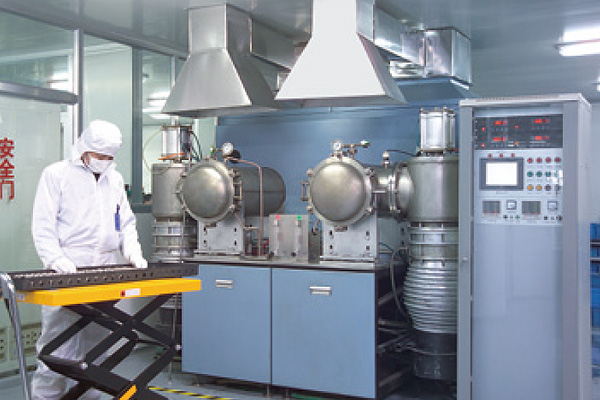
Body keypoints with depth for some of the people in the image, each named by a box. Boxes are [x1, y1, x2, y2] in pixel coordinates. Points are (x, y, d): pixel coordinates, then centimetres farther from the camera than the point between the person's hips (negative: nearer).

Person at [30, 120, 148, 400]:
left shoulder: (114, 179, 17)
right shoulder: (56, 174, 0)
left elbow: (126, 222, 20)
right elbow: (43, 224, -6)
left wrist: (132, 252, 3)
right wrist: (55, 259, -19)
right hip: (65, 275, -5)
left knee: (95, 344, 11)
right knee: (56, 345, -5)